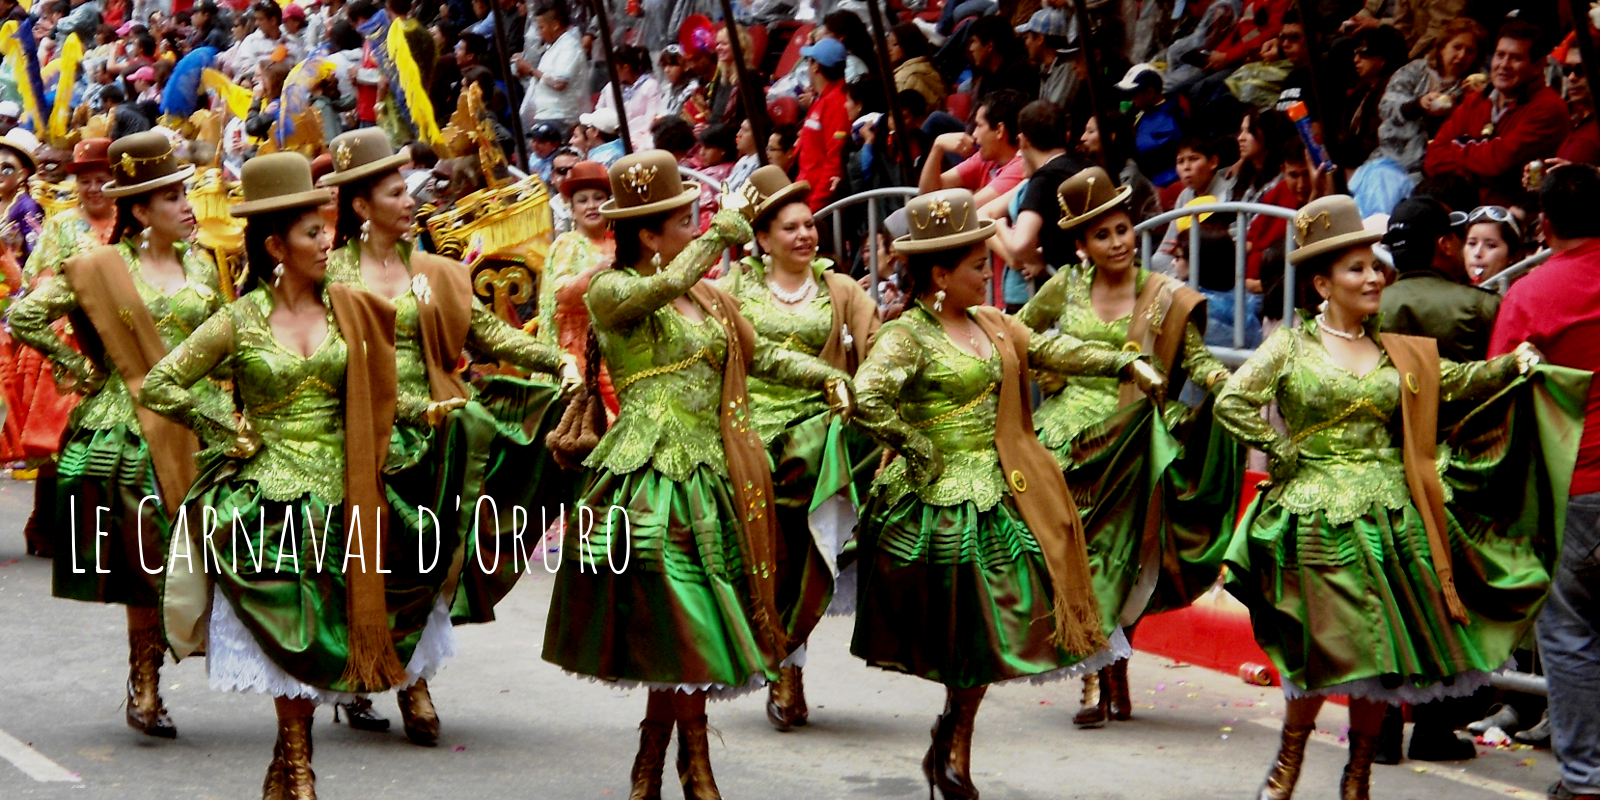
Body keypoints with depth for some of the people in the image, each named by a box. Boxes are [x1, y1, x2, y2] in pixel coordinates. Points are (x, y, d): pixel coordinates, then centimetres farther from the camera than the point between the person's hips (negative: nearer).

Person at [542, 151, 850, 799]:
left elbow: (760, 356, 18)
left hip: (708, 478, 6)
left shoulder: (707, 297, 16)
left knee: (675, 633, 7)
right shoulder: (610, 291, -4)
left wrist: (827, 376, 3)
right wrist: (724, 232, -16)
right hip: (650, 476, -6)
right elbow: (660, 289, -25)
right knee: (686, 622, -10)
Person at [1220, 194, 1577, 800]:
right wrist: (1283, 452, -7)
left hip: (1391, 519, 4)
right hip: (1319, 518, -4)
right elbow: (1232, 402, -7)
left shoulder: (1399, 353, 13)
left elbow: (1459, 384, 7)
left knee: (1384, 648, 5)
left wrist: (1515, 364, -9)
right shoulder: (1291, 346, 0)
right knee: (1326, 643, -5)